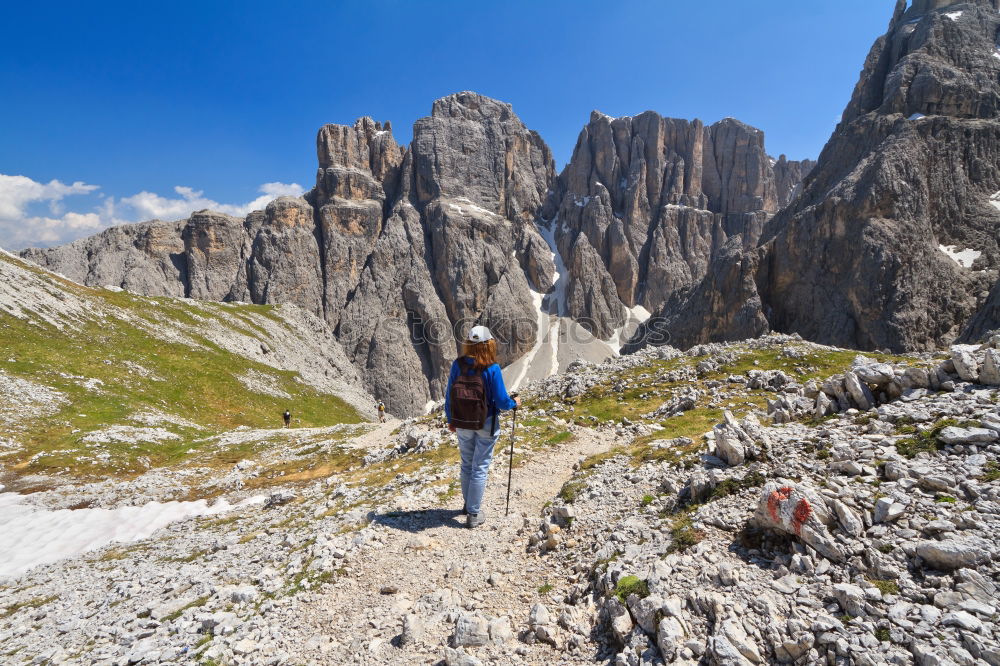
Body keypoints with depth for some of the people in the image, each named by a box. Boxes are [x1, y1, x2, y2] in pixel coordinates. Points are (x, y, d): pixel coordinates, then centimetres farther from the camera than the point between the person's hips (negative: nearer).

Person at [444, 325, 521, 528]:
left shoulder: (458, 365, -10)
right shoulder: (492, 369, -20)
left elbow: (449, 395, -1)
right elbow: (501, 401, -16)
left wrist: (450, 419, 12)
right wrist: (514, 403, 6)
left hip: (462, 425, 4)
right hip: (486, 425, -4)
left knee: (467, 465, 21)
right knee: (480, 468, 8)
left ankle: (469, 504, 39)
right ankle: (474, 514, 16)